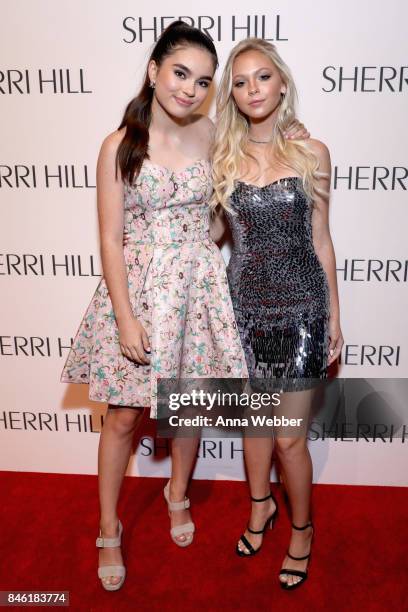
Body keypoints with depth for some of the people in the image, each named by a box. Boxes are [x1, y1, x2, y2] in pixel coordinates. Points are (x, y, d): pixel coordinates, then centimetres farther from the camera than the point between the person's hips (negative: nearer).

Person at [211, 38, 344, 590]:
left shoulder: (311, 152, -1)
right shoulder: (222, 157, 2)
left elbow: (321, 239, 2)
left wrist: (334, 316, 3)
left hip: (300, 306, -2)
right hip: (244, 304, 2)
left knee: (289, 436, 3)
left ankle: (302, 529, 31)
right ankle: (261, 504, 44)